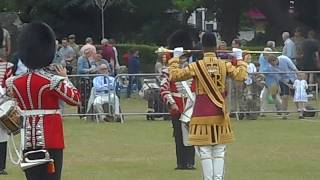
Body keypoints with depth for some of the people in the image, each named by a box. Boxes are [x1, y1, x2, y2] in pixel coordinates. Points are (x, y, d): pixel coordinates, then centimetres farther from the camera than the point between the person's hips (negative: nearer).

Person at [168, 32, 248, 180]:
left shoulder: (196, 66, -8)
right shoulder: (224, 65, -3)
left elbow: (174, 76, -5)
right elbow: (241, 75, -2)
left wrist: (175, 59, 8)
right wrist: (240, 59, 12)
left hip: (202, 114, -2)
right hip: (220, 113, 2)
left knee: (205, 151, 2)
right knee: (219, 151, 8)